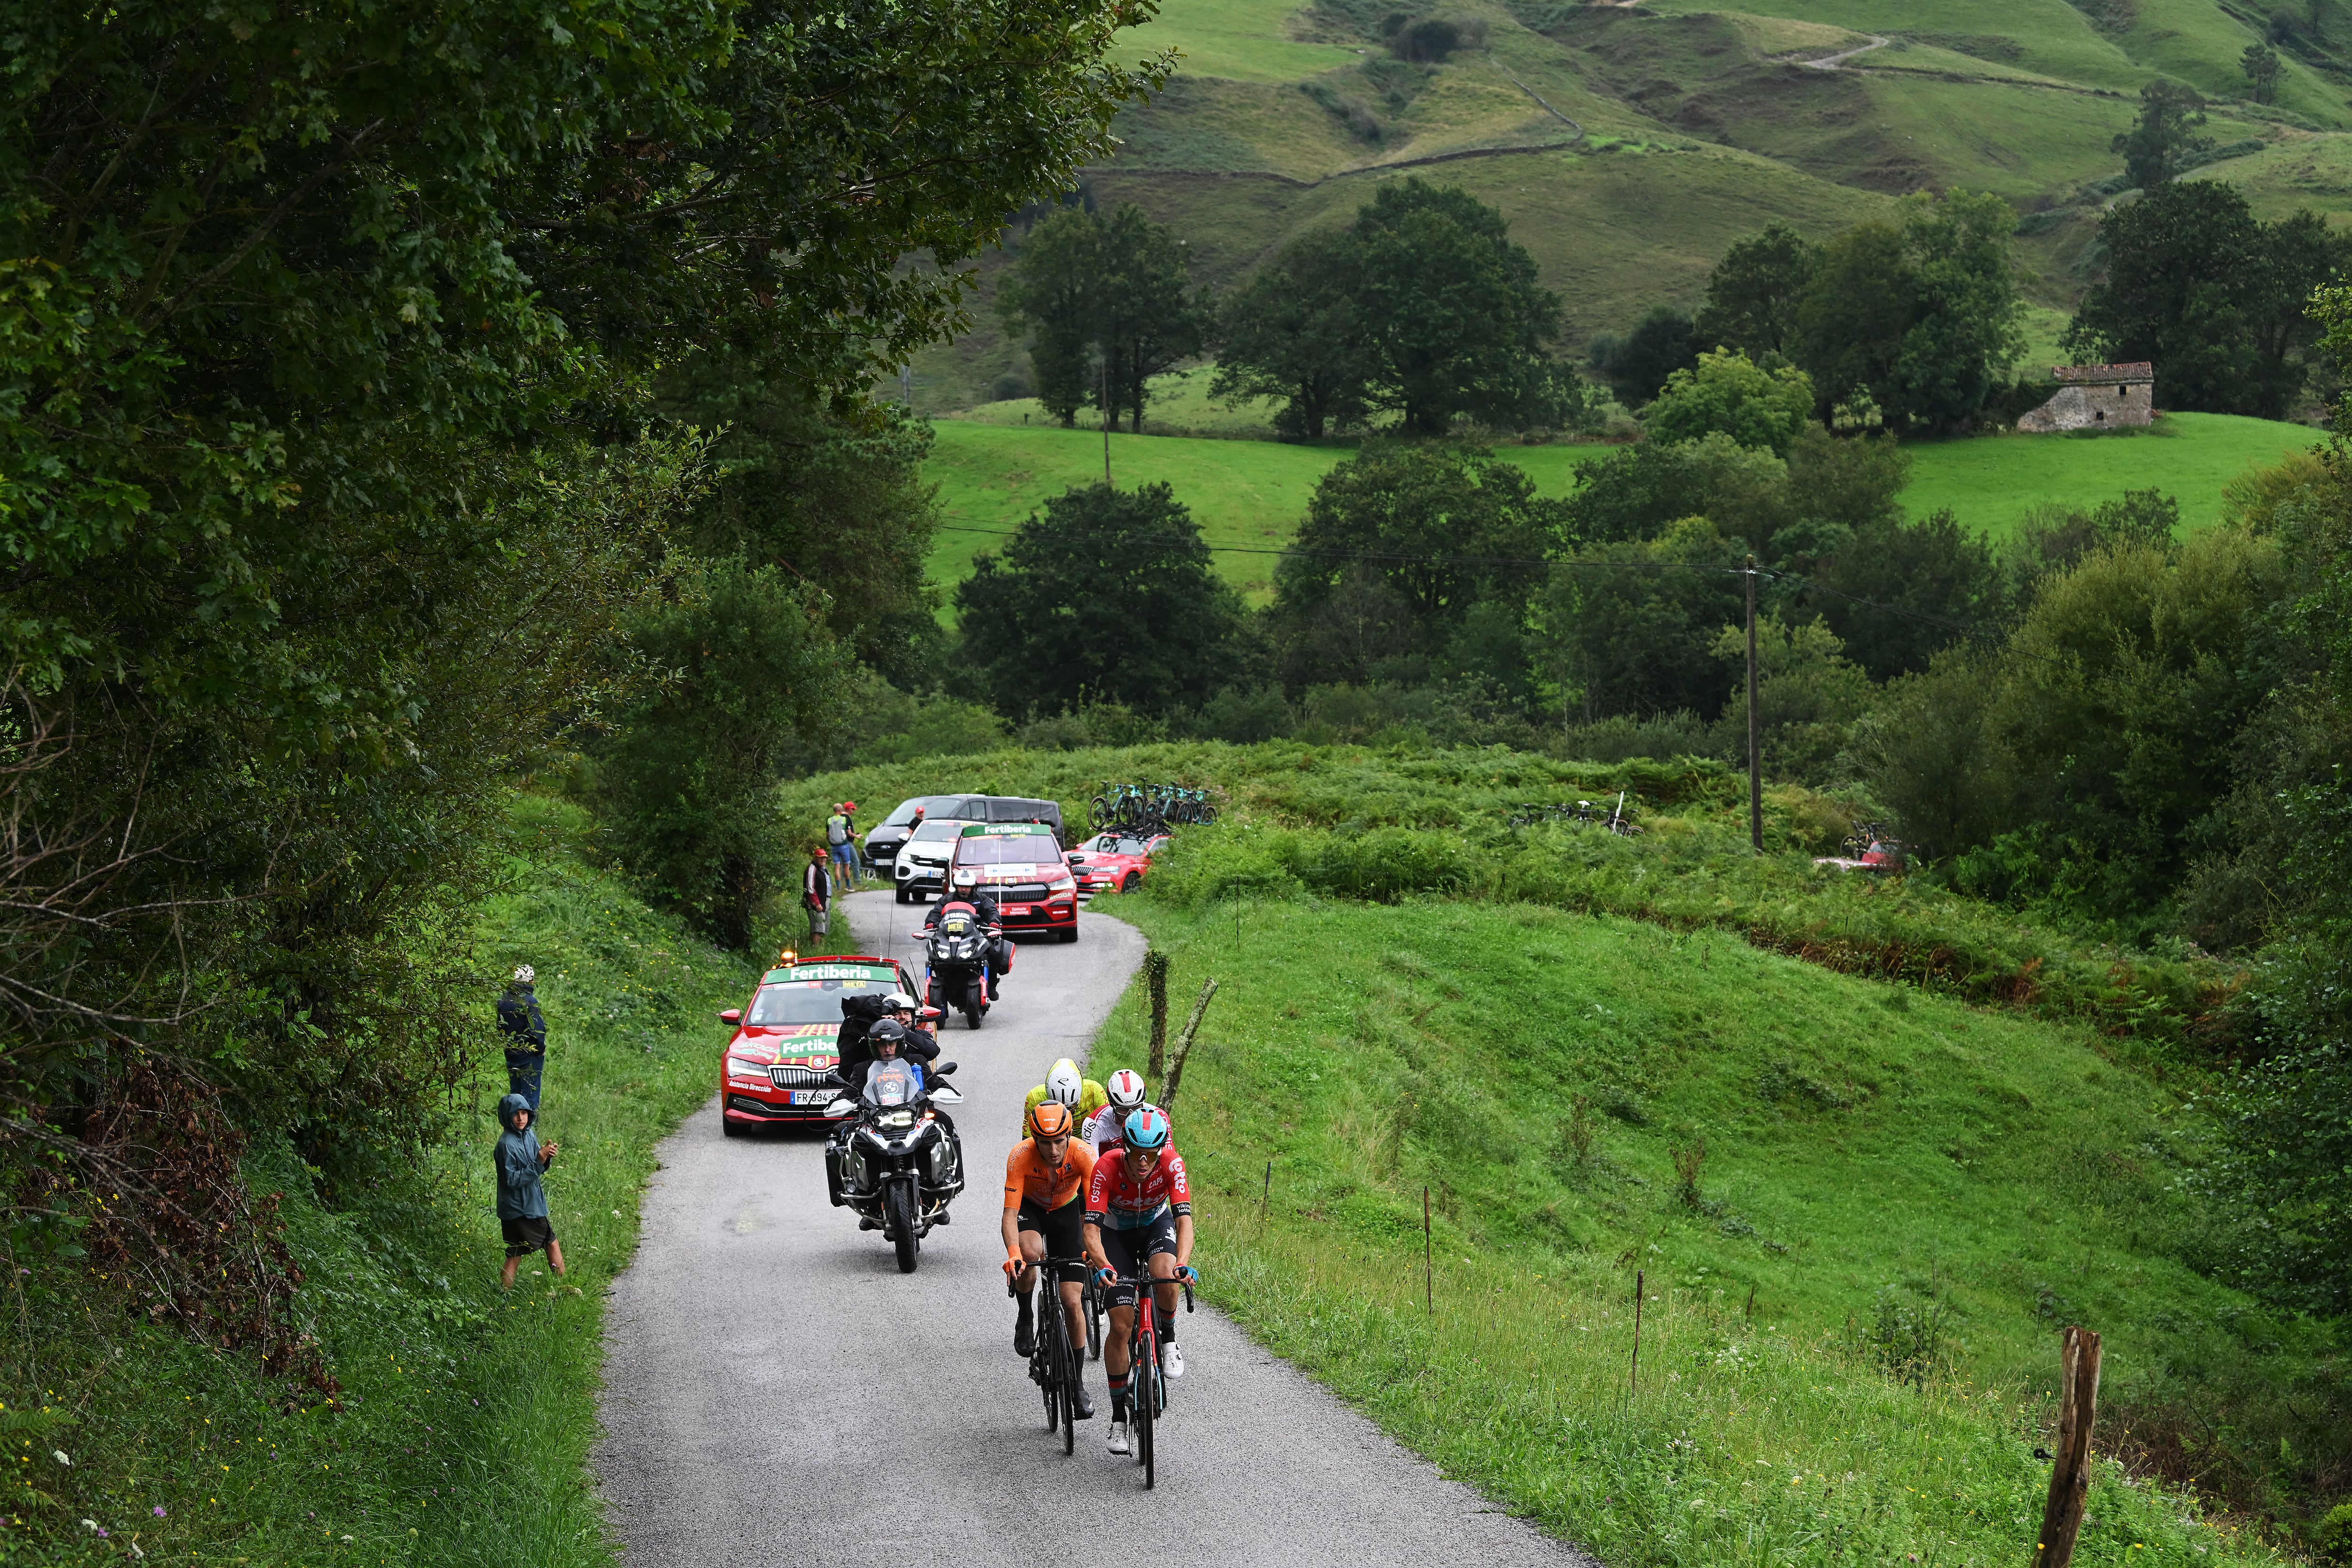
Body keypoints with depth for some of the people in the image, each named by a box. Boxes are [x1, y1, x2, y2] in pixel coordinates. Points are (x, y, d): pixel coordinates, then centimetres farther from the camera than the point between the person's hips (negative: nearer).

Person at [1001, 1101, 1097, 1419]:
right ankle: (1025, 1316, -7)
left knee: (1072, 1301, -7)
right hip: (1029, 1207, -1)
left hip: (1066, 1211, 1)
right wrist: (1013, 1253, -51)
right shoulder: (1021, 1157, -33)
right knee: (1030, 1253, -37)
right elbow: (1010, 1214, -35)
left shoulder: (1083, 1154, -32)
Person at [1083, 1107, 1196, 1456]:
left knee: (1165, 1272, -35)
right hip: (1116, 1233, -1)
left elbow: (1184, 1219, -37)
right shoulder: (1107, 1168, -33)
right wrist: (1103, 1266, -55)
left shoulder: (1171, 1165, -30)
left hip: (1156, 1224, 1)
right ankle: (1118, 1414, 4)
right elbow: (1092, 1227, -36)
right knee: (1121, 1325, -10)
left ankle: (1168, 1339, -6)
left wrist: (1183, 1263, -55)